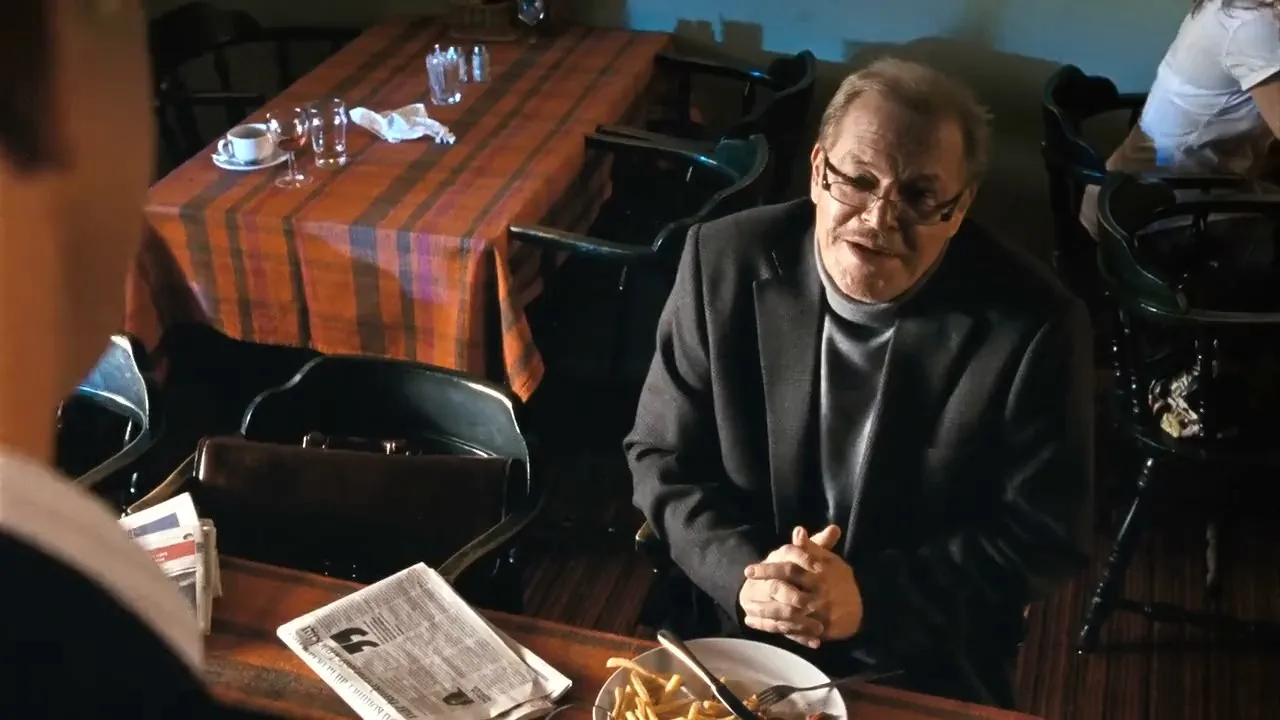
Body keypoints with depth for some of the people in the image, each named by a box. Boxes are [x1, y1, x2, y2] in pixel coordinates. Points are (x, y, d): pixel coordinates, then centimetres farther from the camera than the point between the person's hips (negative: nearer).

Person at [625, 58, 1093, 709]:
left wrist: (870, 596, -18)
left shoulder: (1033, 325, -13)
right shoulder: (724, 261, -8)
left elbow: (1042, 534, -7)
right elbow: (662, 457, -1)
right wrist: (744, 574, -17)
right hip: (729, 625, 2)